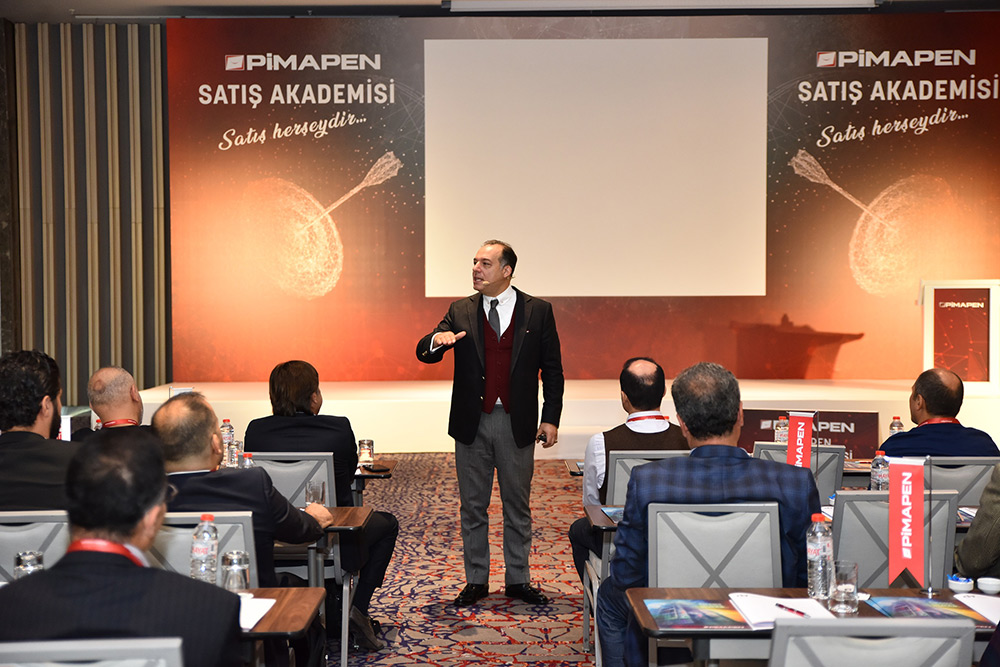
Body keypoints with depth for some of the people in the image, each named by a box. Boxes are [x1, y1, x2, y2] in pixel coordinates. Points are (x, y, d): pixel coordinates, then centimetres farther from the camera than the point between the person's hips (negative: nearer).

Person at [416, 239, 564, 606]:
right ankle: (476, 580, 22)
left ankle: (518, 580, 22)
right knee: (472, 507, 9)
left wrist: (551, 419, -3)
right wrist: (436, 340, -26)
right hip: (472, 423, 2)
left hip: (517, 424, -1)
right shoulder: (461, 311, 5)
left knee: (518, 506, 9)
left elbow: (552, 369, 2)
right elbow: (424, 353, -2)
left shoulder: (538, 311, 1)